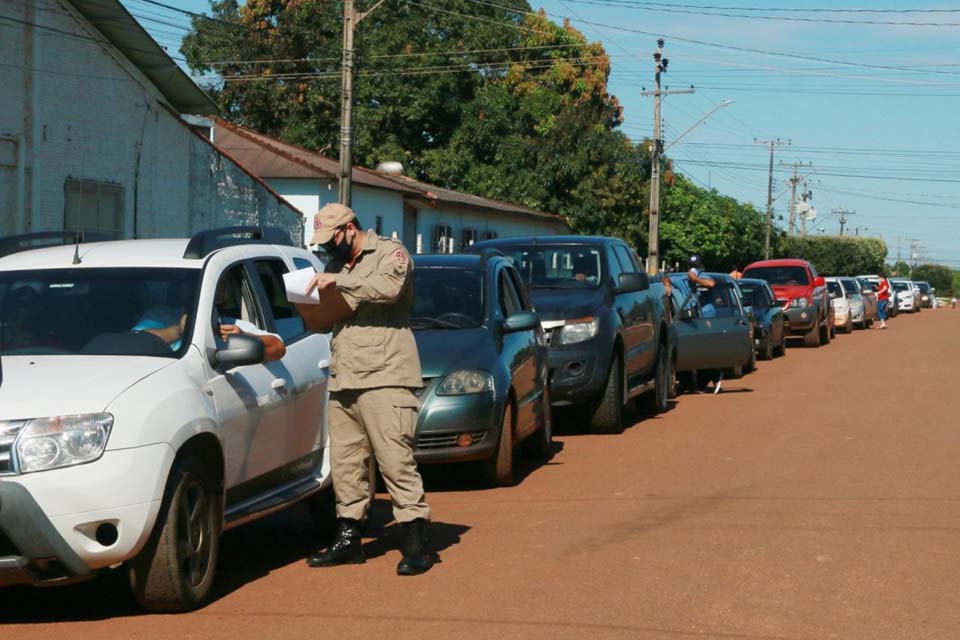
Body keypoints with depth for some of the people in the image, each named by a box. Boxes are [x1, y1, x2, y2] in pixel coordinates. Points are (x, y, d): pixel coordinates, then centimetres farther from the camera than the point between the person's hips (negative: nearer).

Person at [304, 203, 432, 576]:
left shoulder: (390, 253, 0)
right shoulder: (338, 265, 24)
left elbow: (390, 286, -22)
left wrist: (339, 280, -16)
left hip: (384, 379, -8)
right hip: (342, 382, 8)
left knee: (396, 461, -11)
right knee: (345, 465, 8)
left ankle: (416, 544, -7)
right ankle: (348, 540, 18)